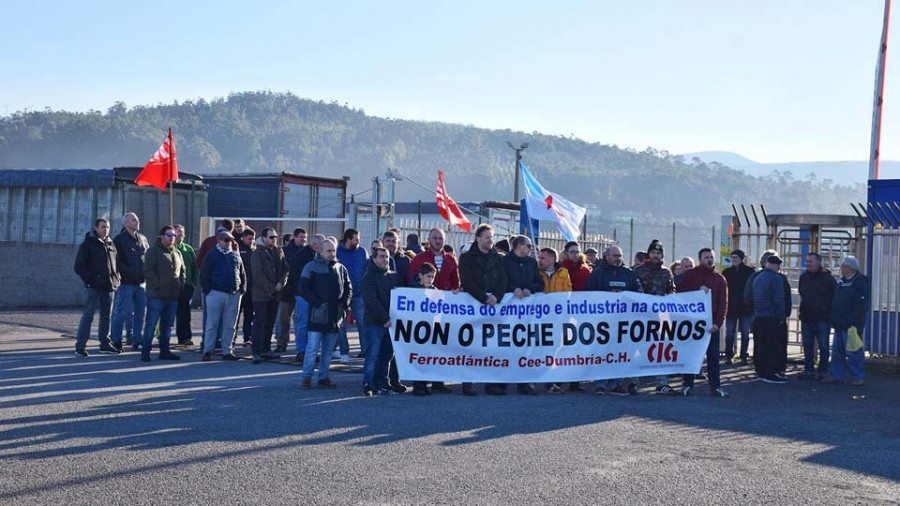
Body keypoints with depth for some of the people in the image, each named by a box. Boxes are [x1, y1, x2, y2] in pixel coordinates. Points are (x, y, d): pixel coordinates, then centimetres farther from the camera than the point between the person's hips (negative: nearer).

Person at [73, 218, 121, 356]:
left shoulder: (111, 245, 15)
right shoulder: (87, 244, -2)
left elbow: (116, 263, 24)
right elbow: (79, 266, -5)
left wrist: (116, 279, 9)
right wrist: (89, 280, -13)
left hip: (109, 287, 6)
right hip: (93, 287, -6)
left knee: (106, 316, 11)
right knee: (88, 315, -7)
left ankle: (105, 344, 20)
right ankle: (80, 346, -6)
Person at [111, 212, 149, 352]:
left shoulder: (142, 239, 16)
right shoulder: (119, 240, -4)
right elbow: (117, 261, -12)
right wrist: (128, 273, -17)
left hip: (141, 282, 6)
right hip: (126, 283, -6)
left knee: (140, 312, 8)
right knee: (122, 312, -4)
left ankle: (137, 340, 16)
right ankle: (116, 341, 4)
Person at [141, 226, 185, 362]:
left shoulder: (177, 252, 17)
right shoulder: (153, 251, -4)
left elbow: (182, 271, 25)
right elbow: (148, 271, -12)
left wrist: (180, 285, 10)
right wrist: (157, 285, -16)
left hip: (173, 296, 7)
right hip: (156, 296, -7)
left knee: (168, 325, 11)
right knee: (151, 324, -5)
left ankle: (164, 351, 18)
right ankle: (145, 351, -1)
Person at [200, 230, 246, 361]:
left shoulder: (236, 256, 14)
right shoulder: (211, 255, 0)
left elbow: (242, 274, 18)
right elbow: (204, 275, -2)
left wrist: (242, 289, 7)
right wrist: (208, 291, -9)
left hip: (234, 295, 4)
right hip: (216, 293, -4)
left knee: (230, 325, 7)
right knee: (212, 324, -1)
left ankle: (227, 351, 13)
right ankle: (207, 351, 4)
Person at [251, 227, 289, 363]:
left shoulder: (279, 252, 12)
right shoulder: (257, 253, -7)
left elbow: (285, 269, 12)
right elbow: (257, 274, -13)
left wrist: (281, 283, -5)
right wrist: (270, 288, -14)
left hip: (275, 294, 7)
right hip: (261, 293, -6)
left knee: (270, 323, 12)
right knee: (259, 322, -7)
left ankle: (266, 349, 21)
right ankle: (256, 352, -8)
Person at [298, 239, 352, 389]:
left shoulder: (341, 268, 13)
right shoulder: (312, 267, -1)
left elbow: (348, 288, 19)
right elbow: (303, 288, -5)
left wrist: (345, 304, 4)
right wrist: (317, 302, -13)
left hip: (335, 315, 5)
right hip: (318, 314, -5)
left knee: (329, 349, 9)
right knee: (313, 347, -5)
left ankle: (324, 377, 17)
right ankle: (307, 377, 4)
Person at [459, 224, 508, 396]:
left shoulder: (498, 258, 17)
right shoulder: (467, 258, 5)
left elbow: (503, 280, 9)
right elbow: (467, 282, -5)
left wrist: (496, 296, -9)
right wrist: (484, 298, -12)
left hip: (493, 304, 3)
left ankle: (491, 383, 2)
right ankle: (467, 382, -1)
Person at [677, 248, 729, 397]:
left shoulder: (720, 279, 7)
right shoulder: (691, 275, 3)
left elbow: (723, 303, 0)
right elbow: (680, 290, -7)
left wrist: (718, 323, -12)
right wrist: (698, 289, -18)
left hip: (711, 324, 1)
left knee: (713, 356, 2)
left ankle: (715, 387, 6)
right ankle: (687, 384, 13)